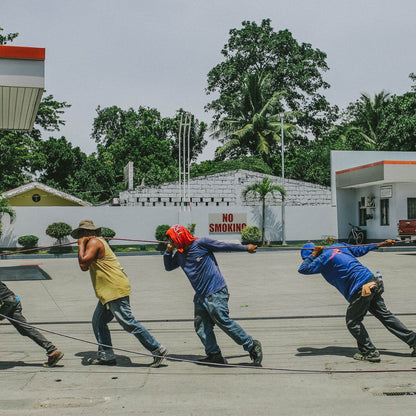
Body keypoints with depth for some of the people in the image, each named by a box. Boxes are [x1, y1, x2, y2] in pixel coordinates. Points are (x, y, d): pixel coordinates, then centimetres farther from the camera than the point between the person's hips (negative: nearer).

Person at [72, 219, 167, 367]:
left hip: (115, 291, -11)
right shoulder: (99, 242, 23)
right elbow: (86, 266, 24)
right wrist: (83, 245, 17)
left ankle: (158, 350, -6)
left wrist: (81, 244, -8)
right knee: (98, 322, 14)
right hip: (108, 293, 11)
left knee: (129, 323, -10)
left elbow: (83, 264, -21)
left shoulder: (94, 242, -9)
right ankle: (106, 356, 18)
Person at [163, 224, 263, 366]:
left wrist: (246, 248, 4)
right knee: (201, 326, 4)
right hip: (200, 296, 8)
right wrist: (168, 252, 5)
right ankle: (214, 355, 12)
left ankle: (252, 345, 1)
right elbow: (168, 267, 24)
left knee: (223, 321, -10)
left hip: (216, 293, -8)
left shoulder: (200, 244, -11)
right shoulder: (179, 255, 10)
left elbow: (225, 246, -4)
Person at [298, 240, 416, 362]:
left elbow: (303, 269, -8)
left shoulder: (323, 258, -8)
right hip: (373, 281, 9)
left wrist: (313, 255, 0)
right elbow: (360, 249, 21)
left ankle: (370, 352, 7)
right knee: (385, 315, 17)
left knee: (352, 321, 6)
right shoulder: (338, 246, 16)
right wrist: (382, 244, 30)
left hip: (361, 290, -9)